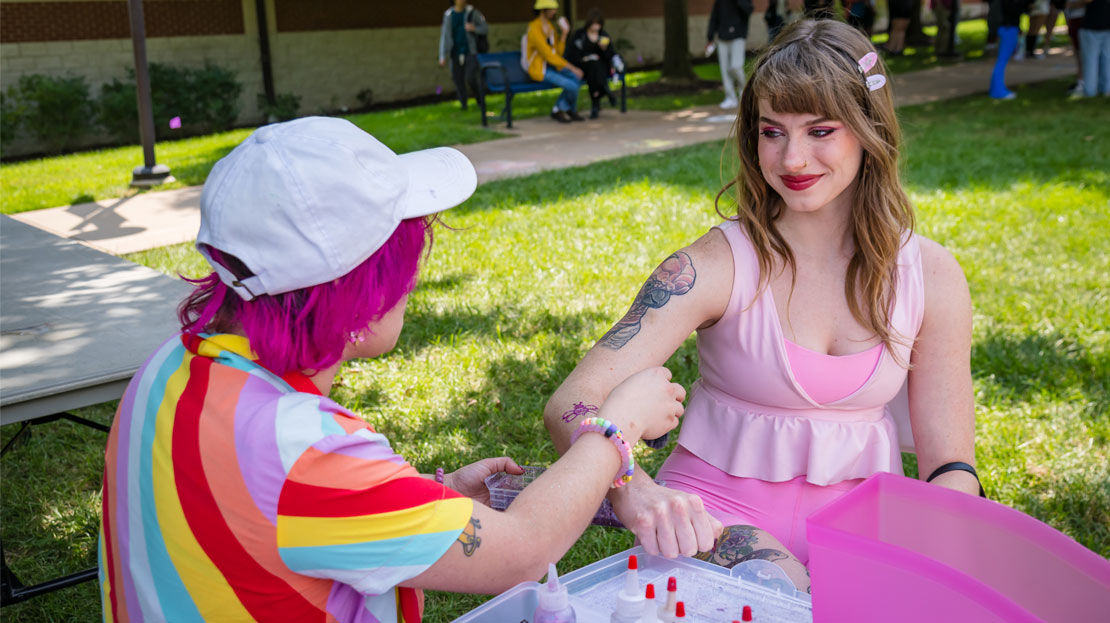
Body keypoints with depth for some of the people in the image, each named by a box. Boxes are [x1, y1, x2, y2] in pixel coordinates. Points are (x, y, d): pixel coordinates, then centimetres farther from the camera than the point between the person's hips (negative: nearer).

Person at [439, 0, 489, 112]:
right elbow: (444, 36, 4)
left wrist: (474, 28, -18)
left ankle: (481, 101, 5)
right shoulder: (448, 15, 4)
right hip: (456, 54, 3)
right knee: (458, 80, 1)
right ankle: (463, 105, 16)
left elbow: (486, 28, 3)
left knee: (471, 78, -17)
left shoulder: (472, 13, -2)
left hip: (471, 53, -3)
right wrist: (442, 56, -1)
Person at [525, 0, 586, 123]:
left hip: (550, 66, 9)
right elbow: (548, 55, -24)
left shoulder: (550, 27, 9)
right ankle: (572, 111, 11)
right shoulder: (535, 29, -20)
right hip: (538, 70, -9)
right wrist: (572, 68, -23)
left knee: (576, 77, -14)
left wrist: (564, 33, -6)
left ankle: (558, 110, -4)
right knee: (572, 86, -20)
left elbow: (558, 52, 7)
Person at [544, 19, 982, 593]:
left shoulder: (929, 276, -2)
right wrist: (633, 492, -43)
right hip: (718, 518, -3)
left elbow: (949, 462, 1)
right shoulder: (718, 265, -12)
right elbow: (572, 402, -22)